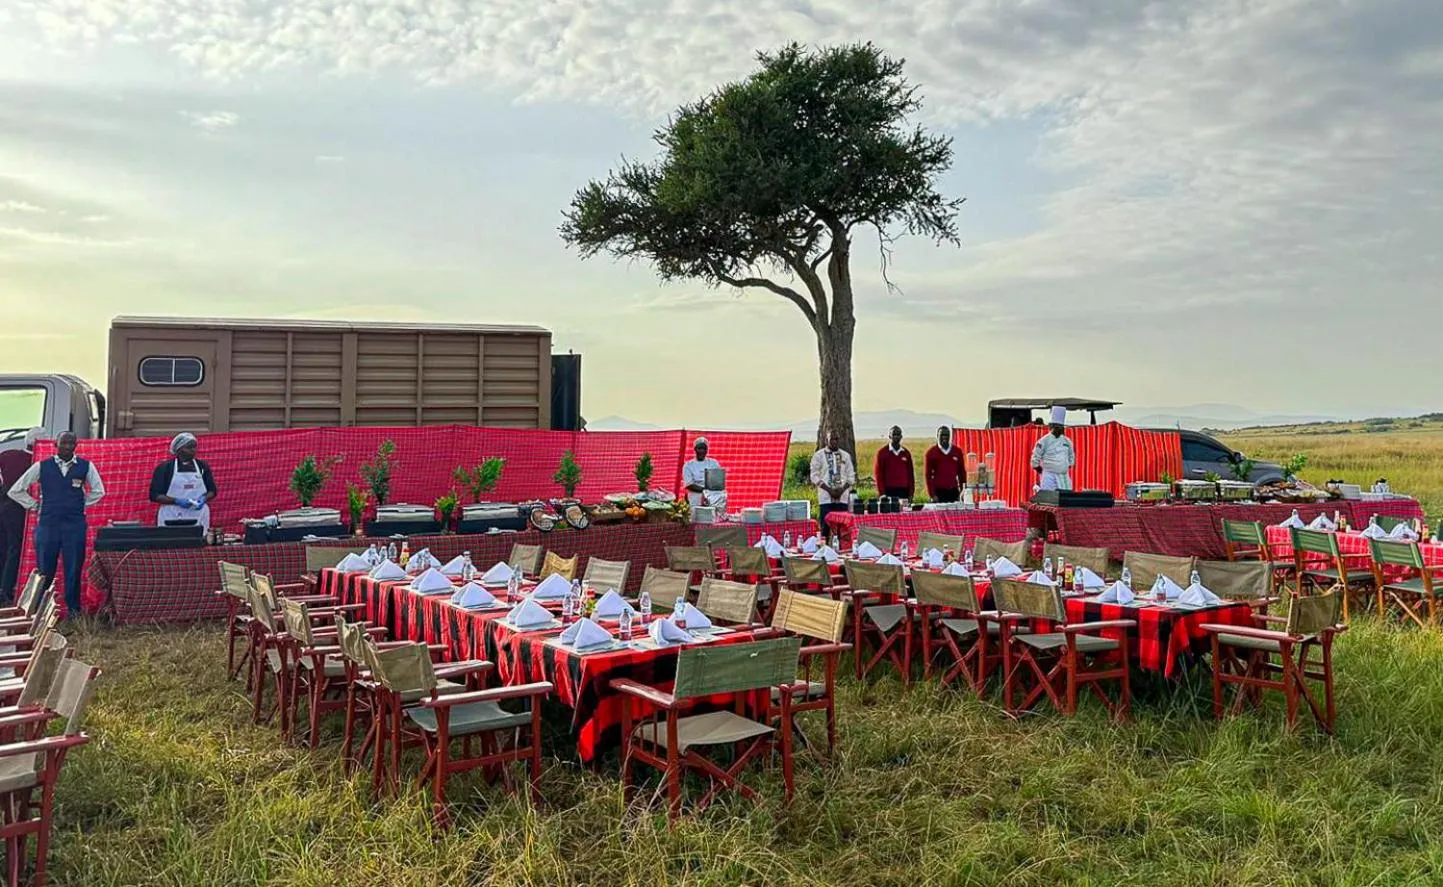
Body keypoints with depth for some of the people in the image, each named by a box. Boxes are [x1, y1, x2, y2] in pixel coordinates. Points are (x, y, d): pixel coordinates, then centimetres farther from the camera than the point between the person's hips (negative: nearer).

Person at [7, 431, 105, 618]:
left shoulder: (86, 466, 4)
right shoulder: (41, 467, 4)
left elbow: (98, 491, 14)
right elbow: (16, 491, 10)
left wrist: (81, 505, 8)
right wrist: (35, 505, 6)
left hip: (75, 524, 0)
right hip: (47, 523, 0)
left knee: (74, 569, 1)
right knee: (44, 569, 3)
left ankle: (73, 608, 10)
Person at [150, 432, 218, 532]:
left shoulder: (202, 466, 11)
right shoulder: (164, 468, 3)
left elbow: (212, 491, 15)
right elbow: (154, 495, 0)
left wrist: (204, 499, -7)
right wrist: (177, 501, -15)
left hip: (198, 518, 2)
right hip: (171, 519, -2)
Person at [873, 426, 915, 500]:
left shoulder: (906, 453, 12)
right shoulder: (882, 453, 2)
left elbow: (910, 473, 13)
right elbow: (878, 473, -1)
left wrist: (911, 492, 6)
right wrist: (881, 493, -7)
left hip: (904, 491, 3)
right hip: (889, 491, -3)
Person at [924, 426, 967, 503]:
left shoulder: (957, 452, 8)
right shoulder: (931, 453, 1)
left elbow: (962, 472, 13)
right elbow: (928, 475, 0)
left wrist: (963, 491, 7)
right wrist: (932, 495, -7)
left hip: (953, 492, 3)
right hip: (938, 492, -3)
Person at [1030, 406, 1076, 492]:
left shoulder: (1067, 441, 12)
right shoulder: (1044, 441, -4)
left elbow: (1071, 457, 25)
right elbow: (1035, 459, -1)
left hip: (1064, 477, 5)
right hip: (1049, 476, -5)